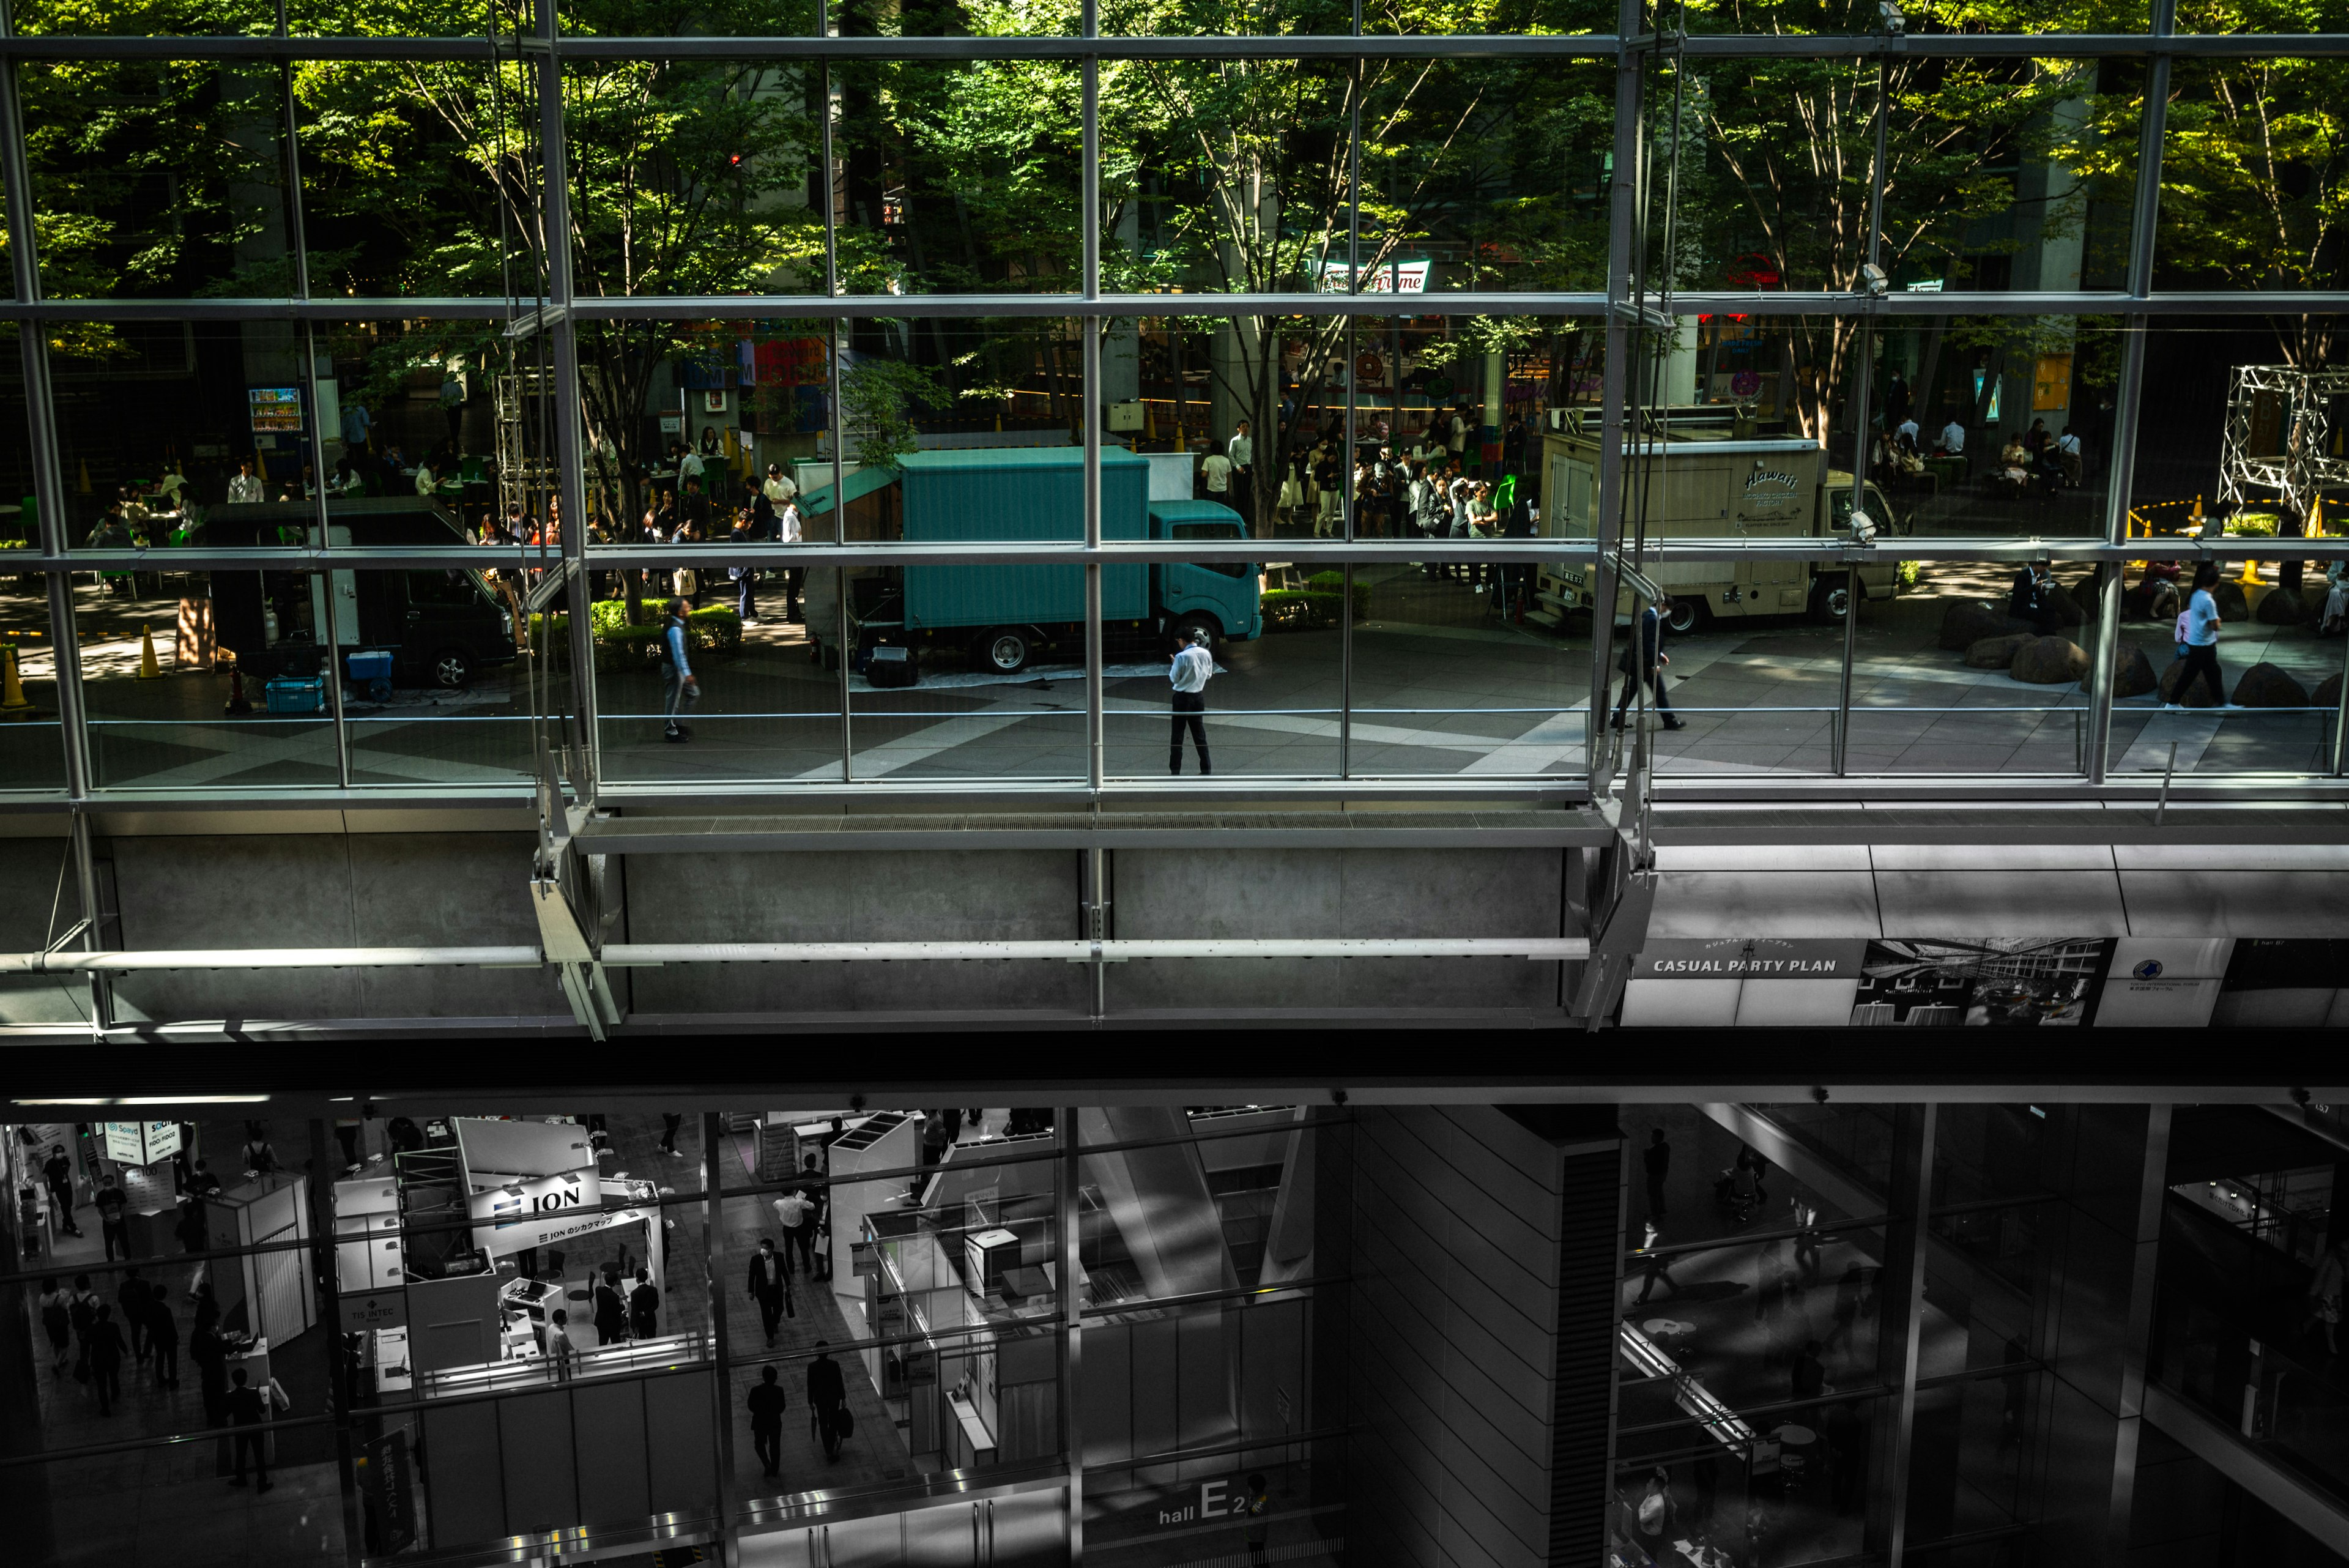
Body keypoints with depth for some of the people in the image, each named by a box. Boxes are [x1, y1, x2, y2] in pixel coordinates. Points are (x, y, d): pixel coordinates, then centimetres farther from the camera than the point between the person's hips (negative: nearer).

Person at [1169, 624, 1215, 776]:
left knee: (1178, 734, 4)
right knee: (1199, 732, 15)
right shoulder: (1206, 654, -3)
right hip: (1199, 696, 5)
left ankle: (1175, 770, 7)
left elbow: (1174, 679, -12)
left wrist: (1171, 669, 6)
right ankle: (1206, 768, 17)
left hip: (1183, 697, -5)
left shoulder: (1182, 657, -20)